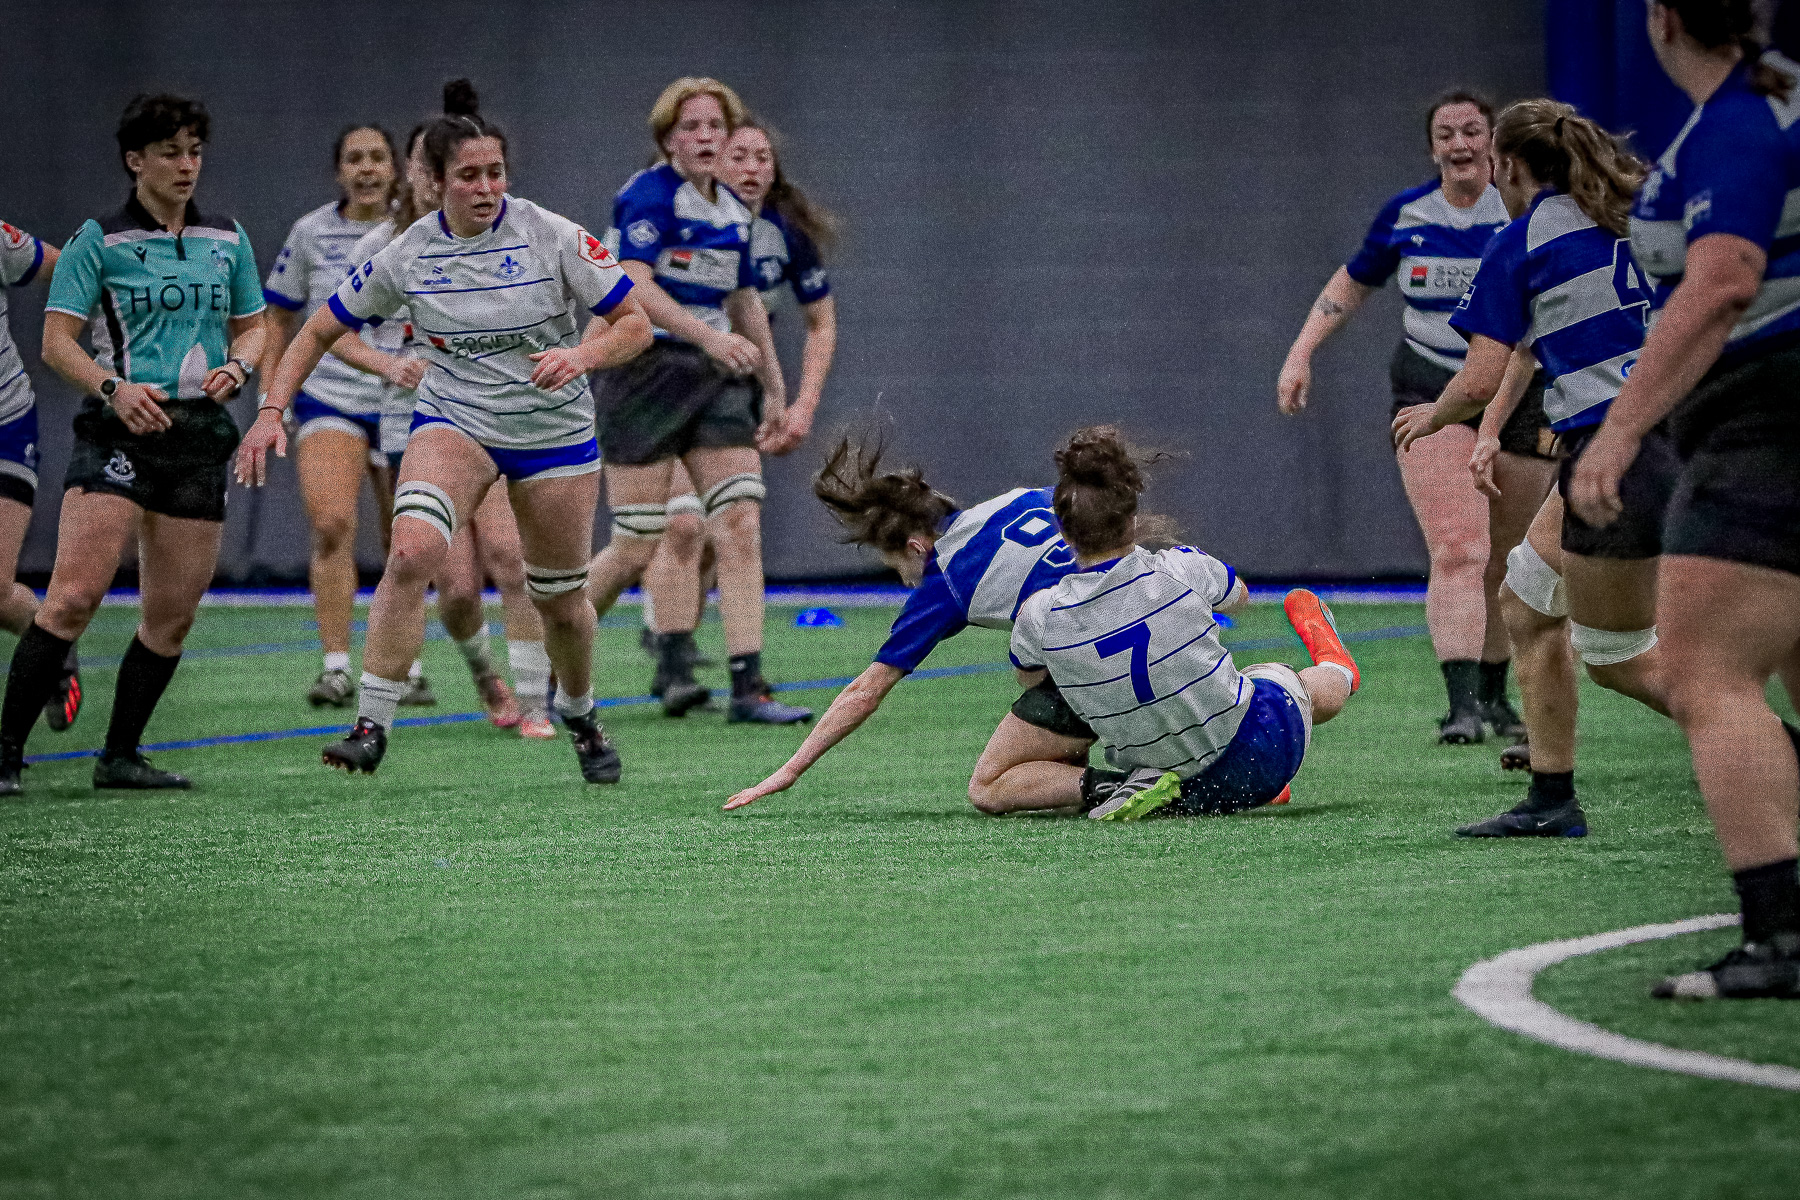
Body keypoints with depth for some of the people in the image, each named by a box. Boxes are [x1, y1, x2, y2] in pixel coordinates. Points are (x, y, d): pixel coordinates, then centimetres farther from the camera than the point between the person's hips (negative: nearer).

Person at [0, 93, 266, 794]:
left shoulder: (228, 241, 12)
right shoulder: (100, 240, -1)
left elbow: (253, 328, 21)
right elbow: (56, 342, -3)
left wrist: (237, 367, -1)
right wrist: (114, 387, -19)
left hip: (200, 433, 5)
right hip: (121, 429, -5)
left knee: (173, 615, 4)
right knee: (76, 593, -18)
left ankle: (120, 756, 17)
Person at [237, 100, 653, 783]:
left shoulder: (552, 237, -12)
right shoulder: (408, 255, -7)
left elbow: (635, 324, -8)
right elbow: (320, 330, 4)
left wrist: (581, 355, -28)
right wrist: (272, 411, -7)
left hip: (553, 429, 0)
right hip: (453, 422, 0)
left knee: (559, 600, 9)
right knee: (412, 551, -27)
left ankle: (580, 718, 40)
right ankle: (371, 727, -25)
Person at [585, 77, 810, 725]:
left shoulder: (733, 212, 13)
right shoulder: (649, 194, -10)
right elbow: (632, 284, -22)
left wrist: (773, 387, 26)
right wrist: (709, 336, -32)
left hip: (716, 378, 7)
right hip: (642, 372, -7)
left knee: (740, 526, -7)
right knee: (637, 548, -6)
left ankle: (748, 688, -8)